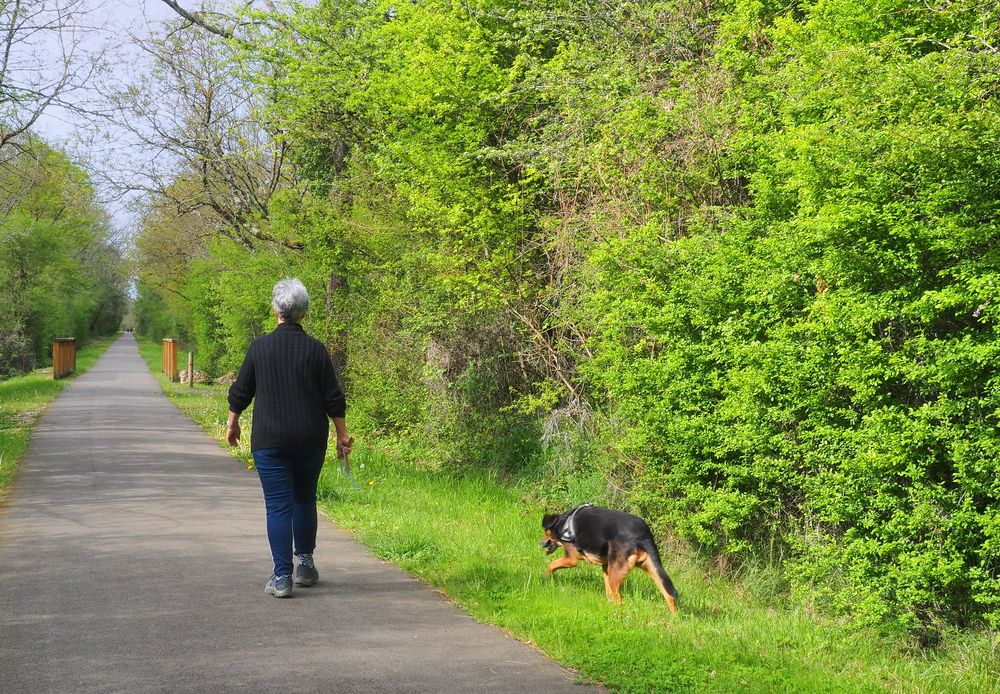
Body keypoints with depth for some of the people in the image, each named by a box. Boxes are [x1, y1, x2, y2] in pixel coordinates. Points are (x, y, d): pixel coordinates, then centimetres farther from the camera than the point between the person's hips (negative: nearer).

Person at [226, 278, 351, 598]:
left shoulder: (260, 347, -4)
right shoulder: (316, 349, -4)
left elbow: (240, 392, 4)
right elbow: (334, 399, -1)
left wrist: (232, 424, 20)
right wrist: (342, 435, 10)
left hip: (269, 440, -1)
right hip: (310, 440, 2)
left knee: (278, 505, 0)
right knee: (305, 499, 19)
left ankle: (281, 577, -4)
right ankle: (305, 565, 26)